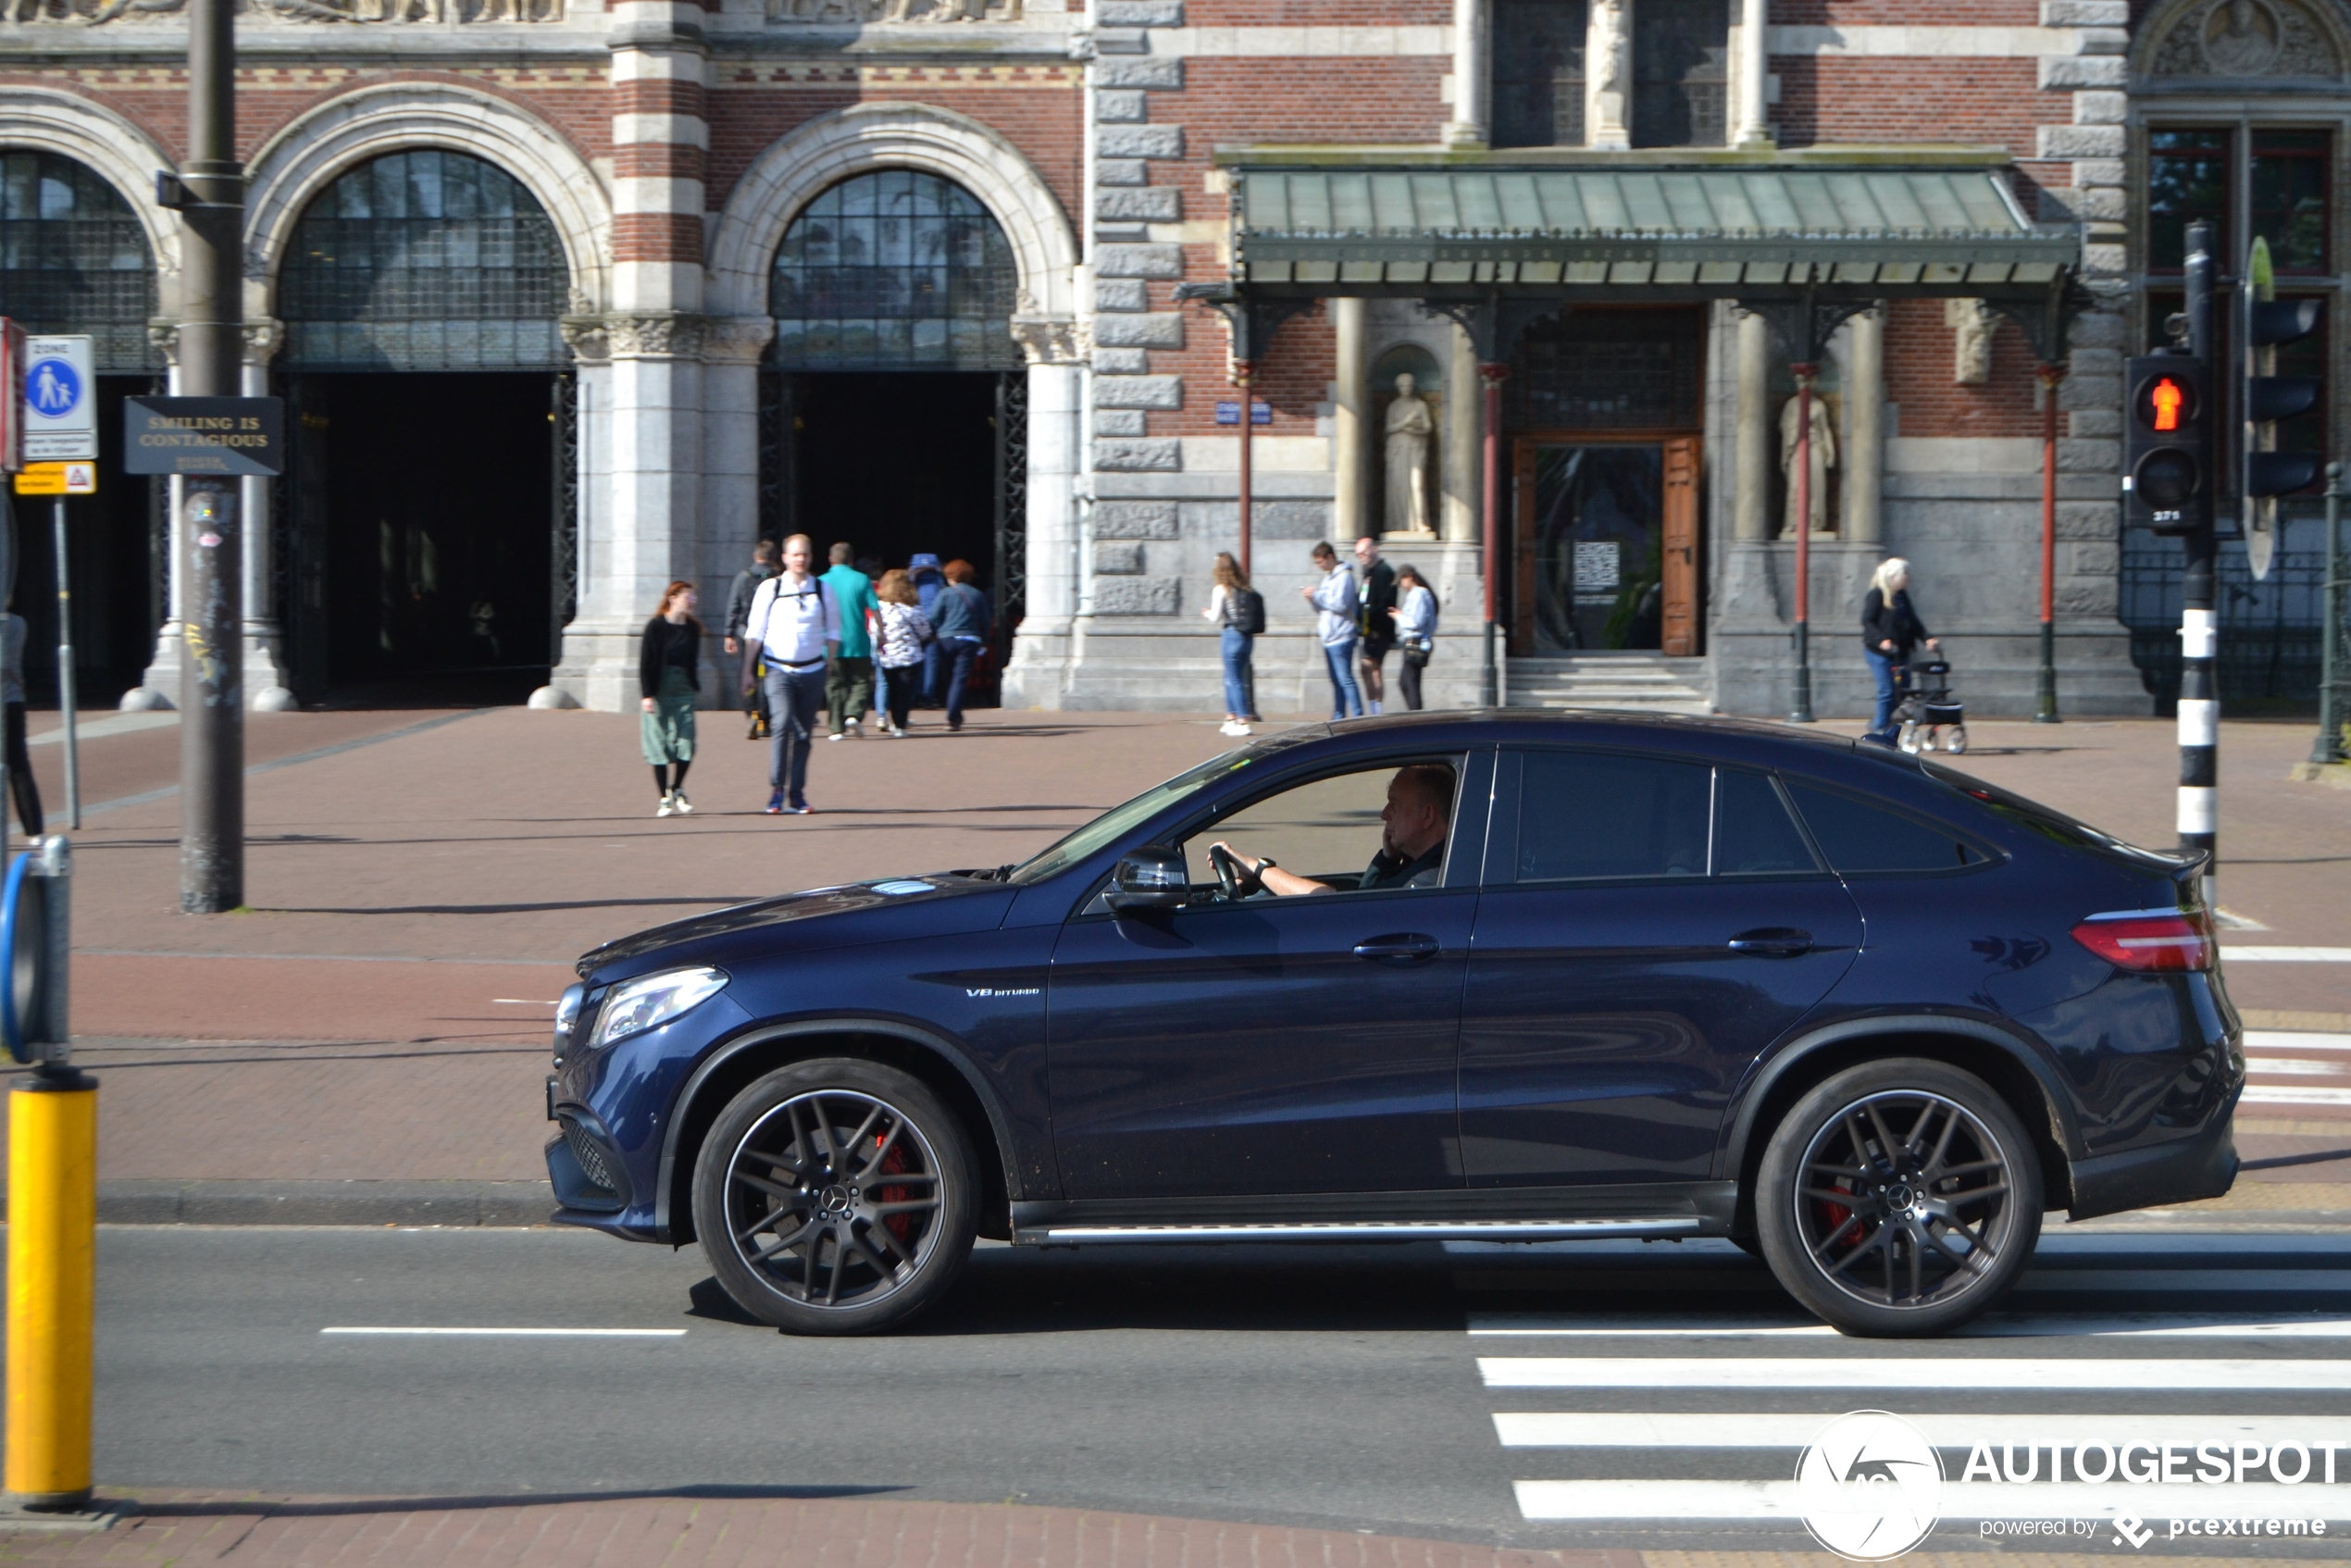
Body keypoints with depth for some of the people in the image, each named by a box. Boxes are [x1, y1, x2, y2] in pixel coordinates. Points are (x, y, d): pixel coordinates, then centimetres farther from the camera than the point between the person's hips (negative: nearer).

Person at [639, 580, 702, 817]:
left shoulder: (692, 629, 7)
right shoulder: (656, 627, -7)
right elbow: (645, 663, -7)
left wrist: (696, 688, 16)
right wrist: (647, 695, -12)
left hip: (684, 691, 4)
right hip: (658, 692, -4)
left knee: (686, 742, -4)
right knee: (659, 743, -1)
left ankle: (676, 790, 17)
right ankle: (665, 799, 5)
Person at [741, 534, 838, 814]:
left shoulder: (822, 589, 7)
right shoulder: (769, 589, 1)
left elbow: (833, 631, 15)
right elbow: (754, 632, 4)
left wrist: (829, 664, 6)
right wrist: (747, 671, 2)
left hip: (812, 671, 2)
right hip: (779, 670, -2)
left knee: (804, 733, 4)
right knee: (783, 723, -20)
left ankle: (796, 796, 11)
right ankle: (776, 790, -14)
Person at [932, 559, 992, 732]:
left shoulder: (945, 593, 0)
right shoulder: (978, 595, 8)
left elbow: (933, 618, -4)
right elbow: (985, 622, 9)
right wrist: (983, 642, 17)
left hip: (947, 640, 0)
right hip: (969, 641, 0)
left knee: (951, 678, 14)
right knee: (960, 679, -3)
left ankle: (955, 716, 19)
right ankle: (953, 718, -14)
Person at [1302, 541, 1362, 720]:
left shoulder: (1344, 576, -10)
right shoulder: (1328, 577, 18)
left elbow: (1340, 604, -19)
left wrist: (1317, 596, -13)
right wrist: (1313, 598, 4)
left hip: (1341, 637, -9)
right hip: (1328, 638, 9)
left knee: (1345, 680, -12)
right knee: (1336, 681, 11)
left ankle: (1358, 718, -13)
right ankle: (1338, 718, 14)